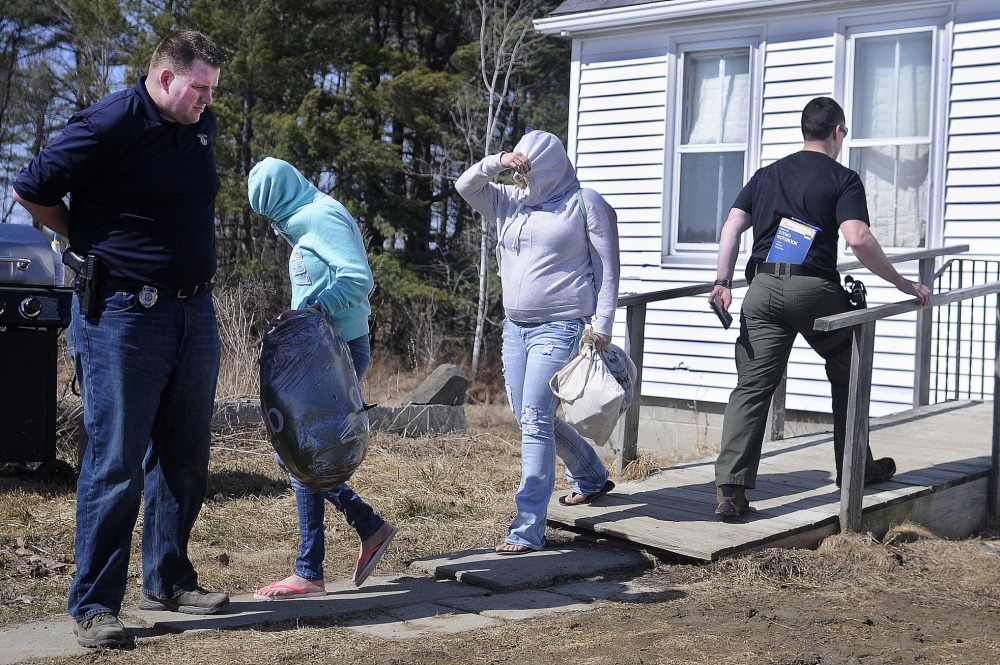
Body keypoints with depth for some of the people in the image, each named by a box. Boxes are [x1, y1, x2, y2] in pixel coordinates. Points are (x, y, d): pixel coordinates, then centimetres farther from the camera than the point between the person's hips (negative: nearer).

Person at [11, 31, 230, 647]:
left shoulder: (202, 127, 10)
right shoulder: (110, 124, -13)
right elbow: (31, 191, -6)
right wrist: (96, 244, 4)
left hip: (194, 314, 7)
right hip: (124, 315, -7)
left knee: (185, 458, 12)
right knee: (116, 464, -4)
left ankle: (168, 581, 25)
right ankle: (95, 604, 4)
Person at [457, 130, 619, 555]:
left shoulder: (585, 203, -2)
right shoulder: (510, 202, 13)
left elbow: (607, 266, -3)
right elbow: (465, 186, 12)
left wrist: (603, 324, -9)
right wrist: (497, 162, -4)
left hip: (559, 328, -7)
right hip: (515, 326, 7)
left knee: (535, 421, -15)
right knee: (529, 419, 16)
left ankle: (528, 530, -14)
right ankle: (592, 477, 41)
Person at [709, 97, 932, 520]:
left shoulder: (767, 175, 18)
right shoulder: (843, 179, 3)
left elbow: (732, 227, 8)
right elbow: (857, 238, -11)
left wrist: (723, 283, 6)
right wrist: (901, 283, -4)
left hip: (764, 288, 3)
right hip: (816, 291, -3)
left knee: (752, 385, -1)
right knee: (847, 375, 20)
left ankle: (731, 487, -12)